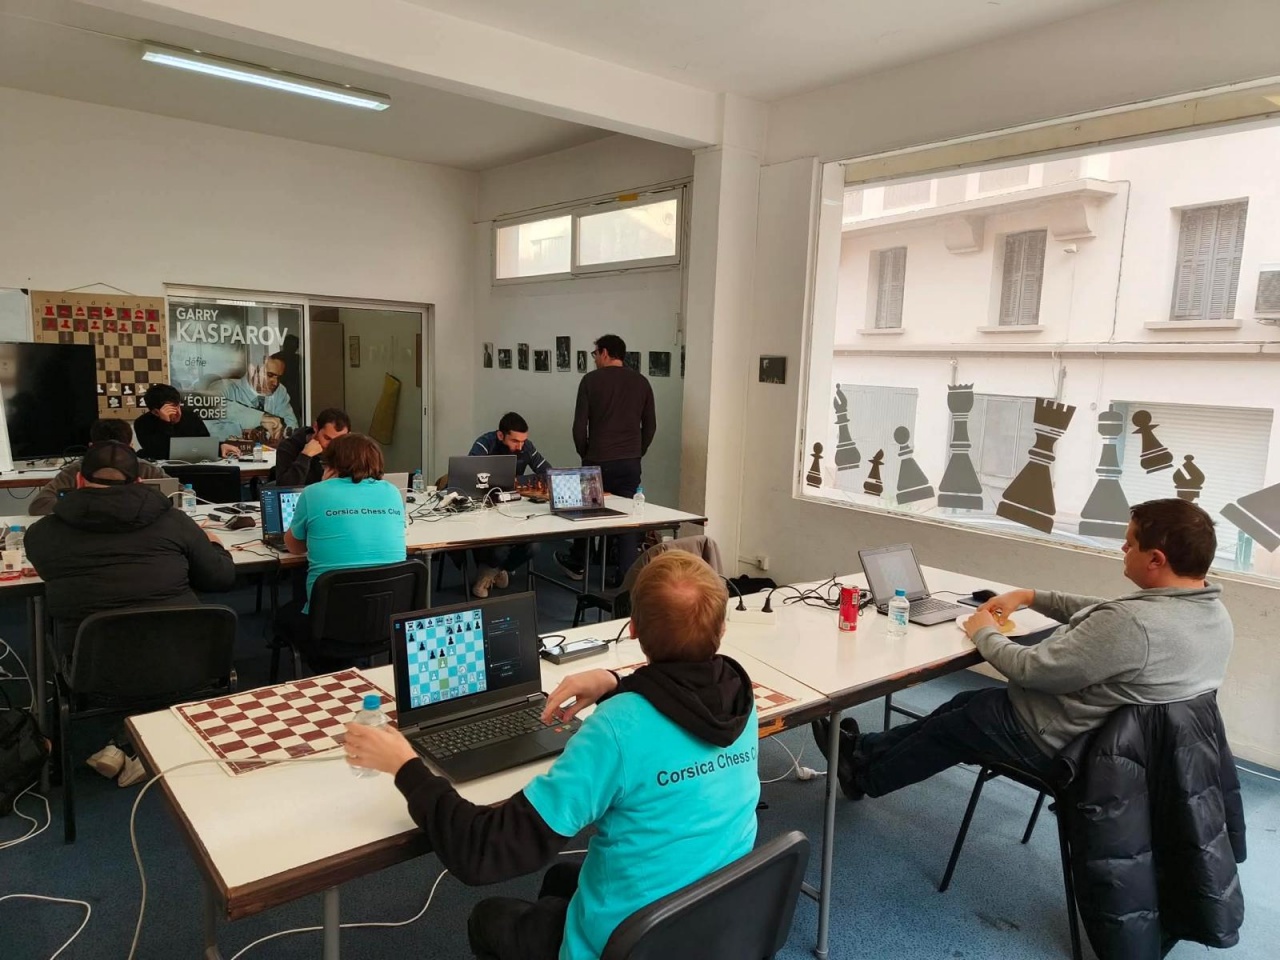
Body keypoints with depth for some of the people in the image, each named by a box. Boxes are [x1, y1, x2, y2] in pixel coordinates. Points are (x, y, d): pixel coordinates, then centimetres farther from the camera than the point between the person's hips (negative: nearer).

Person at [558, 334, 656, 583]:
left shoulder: (591, 380, -4)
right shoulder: (641, 382, 6)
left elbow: (579, 425, -6)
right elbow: (650, 425, 8)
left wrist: (585, 454, 9)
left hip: (598, 461, -2)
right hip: (630, 463, 2)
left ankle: (577, 564, 34)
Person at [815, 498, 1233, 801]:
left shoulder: (1134, 624, -35)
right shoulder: (1211, 613, -4)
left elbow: (1032, 671, -27)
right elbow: (1102, 614, 11)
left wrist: (984, 633, -9)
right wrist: (1031, 597, 10)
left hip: (1061, 743, -9)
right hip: (1117, 732, 9)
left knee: (952, 726, 14)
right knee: (965, 702, 20)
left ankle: (863, 776, 37)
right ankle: (866, 749, 35)